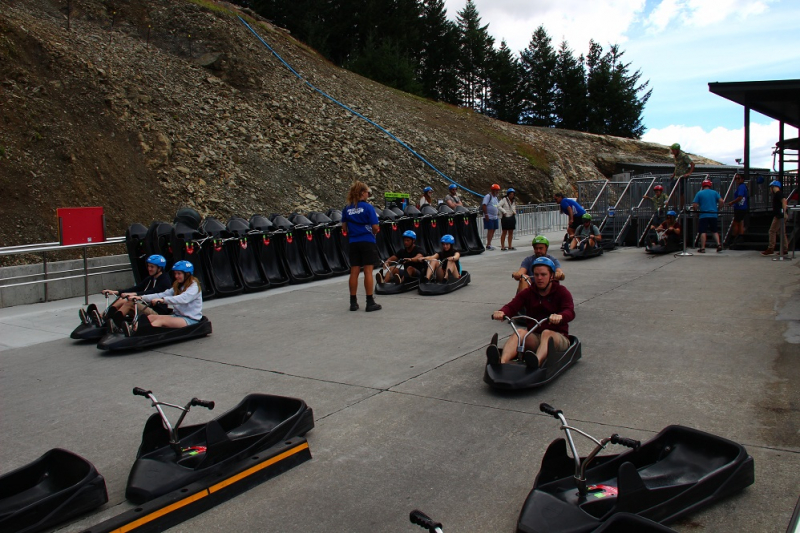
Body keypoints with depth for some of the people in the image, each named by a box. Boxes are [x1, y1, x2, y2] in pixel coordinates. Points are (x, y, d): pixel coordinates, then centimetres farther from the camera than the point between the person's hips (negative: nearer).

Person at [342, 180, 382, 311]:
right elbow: (375, 227, -11)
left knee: (354, 272, 8)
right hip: (367, 242, -5)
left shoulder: (347, 209, 4)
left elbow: (344, 228, 8)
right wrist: (374, 232, 10)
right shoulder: (368, 207, -10)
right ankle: (370, 303, 3)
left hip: (353, 243, 5)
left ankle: (353, 302, 14)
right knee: (368, 272, -1)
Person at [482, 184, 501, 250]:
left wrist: (496, 214, 19)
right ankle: (488, 245, -7)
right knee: (490, 230, -9)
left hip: (494, 217, 9)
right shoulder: (488, 196, -11)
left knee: (493, 230, 8)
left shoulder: (495, 197, 17)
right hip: (489, 217, -9)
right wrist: (486, 214, -22)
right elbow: (483, 205, -18)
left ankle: (489, 244, 15)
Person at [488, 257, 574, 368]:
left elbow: (570, 312, -17)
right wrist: (502, 312, -32)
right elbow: (512, 306, -6)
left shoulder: (561, 292, 3)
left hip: (558, 338, -2)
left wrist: (560, 316, -43)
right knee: (520, 332, -29)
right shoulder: (528, 293, 11)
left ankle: (536, 362, -65)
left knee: (547, 333, -35)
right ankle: (501, 361, -57)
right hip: (534, 337, 2)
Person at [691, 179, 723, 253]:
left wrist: (697, 209, 13)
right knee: (715, 231, 13)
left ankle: (702, 248, -3)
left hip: (704, 215, -2)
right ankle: (719, 244, 0)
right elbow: (722, 202, -2)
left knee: (703, 232, -2)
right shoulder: (715, 192, 8)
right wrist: (718, 209, 13)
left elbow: (694, 205, -5)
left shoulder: (699, 193, 2)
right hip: (713, 215, 3)